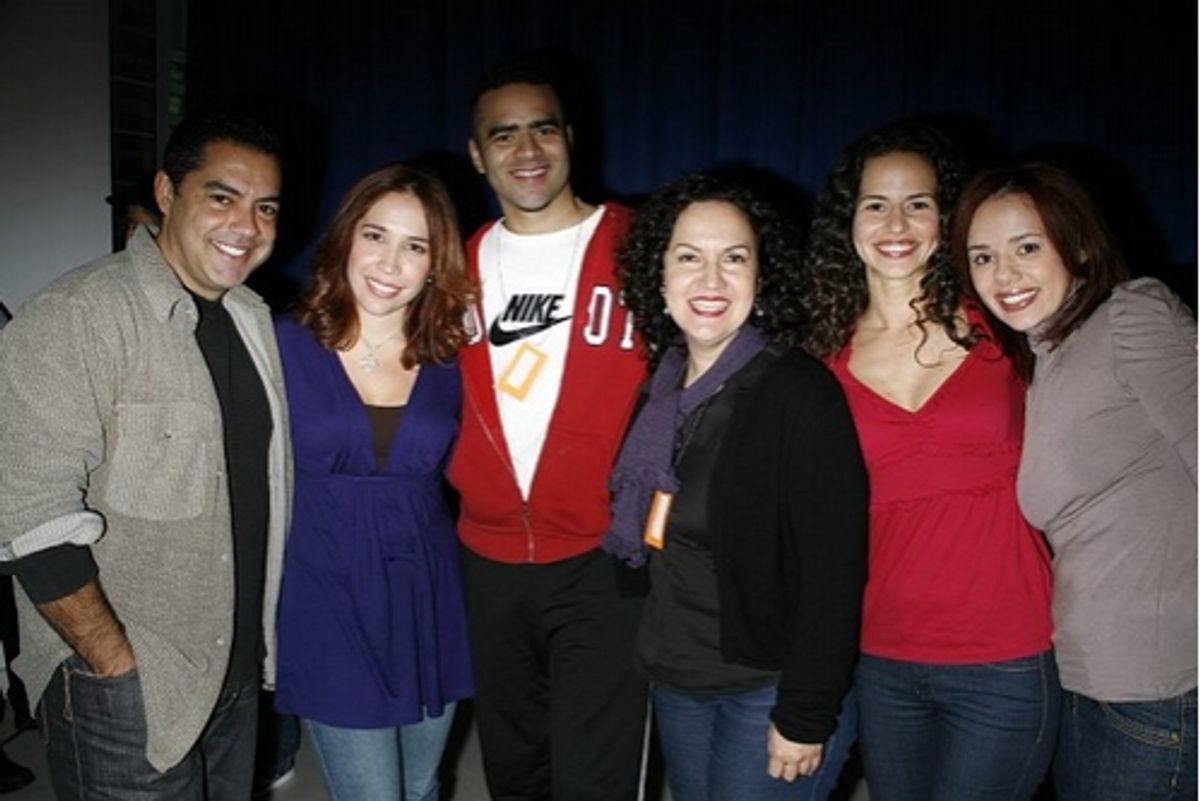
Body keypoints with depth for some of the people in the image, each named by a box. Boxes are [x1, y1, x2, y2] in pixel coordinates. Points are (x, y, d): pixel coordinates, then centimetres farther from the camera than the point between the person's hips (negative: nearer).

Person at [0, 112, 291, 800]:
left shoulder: (254, 318, 6)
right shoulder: (74, 319, -17)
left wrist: (261, 638, 9)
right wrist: (121, 668, -17)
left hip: (238, 673, 7)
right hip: (125, 696, -6)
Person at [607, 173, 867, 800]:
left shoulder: (800, 391, -17)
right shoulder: (660, 388, 2)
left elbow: (834, 571, -18)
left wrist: (806, 717, -17)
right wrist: (655, 661, 10)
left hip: (769, 692, -6)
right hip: (675, 684, 6)